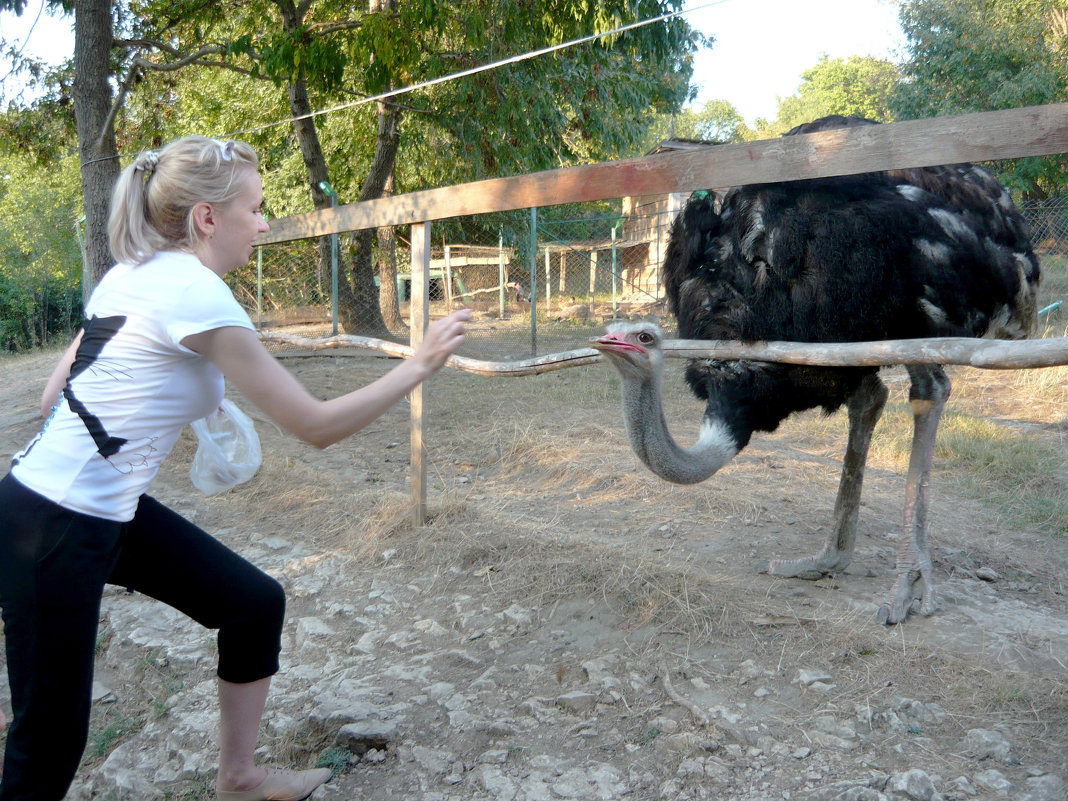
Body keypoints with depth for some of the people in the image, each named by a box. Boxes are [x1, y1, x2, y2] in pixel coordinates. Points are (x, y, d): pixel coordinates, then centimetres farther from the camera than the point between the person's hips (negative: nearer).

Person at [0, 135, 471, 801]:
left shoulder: (129, 276, 5)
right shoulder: (195, 294, -22)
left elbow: (55, 396, 11)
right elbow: (317, 426, -20)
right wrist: (420, 365, -13)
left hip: (110, 509, 9)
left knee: (256, 603, 11)